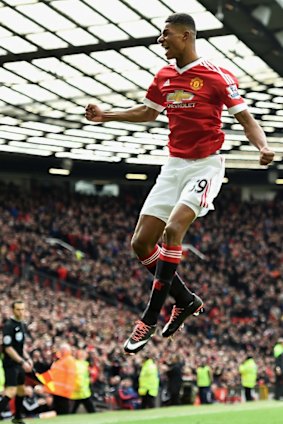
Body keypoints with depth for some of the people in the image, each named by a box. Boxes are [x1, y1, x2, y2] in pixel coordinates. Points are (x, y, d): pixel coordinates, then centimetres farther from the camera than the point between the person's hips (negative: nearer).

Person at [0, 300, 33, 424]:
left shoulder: (23, 325, 11)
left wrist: (27, 358, 12)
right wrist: (22, 362, -22)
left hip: (19, 363, 8)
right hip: (11, 363, -8)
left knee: (21, 389, 14)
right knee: (11, 391, -18)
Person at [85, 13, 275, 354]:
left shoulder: (217, 76, -10)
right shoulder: (164, 77, 8)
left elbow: (245, 118, -9)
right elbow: (148, 112, 26)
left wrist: (263, 147, -27)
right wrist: (106, 116, 20)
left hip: (205, 166, -7)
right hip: (174, 166, 7)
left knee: (173, 230, -25)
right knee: (141, 243, 0)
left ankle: (149, 319, -17)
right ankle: (187, 301, 19)